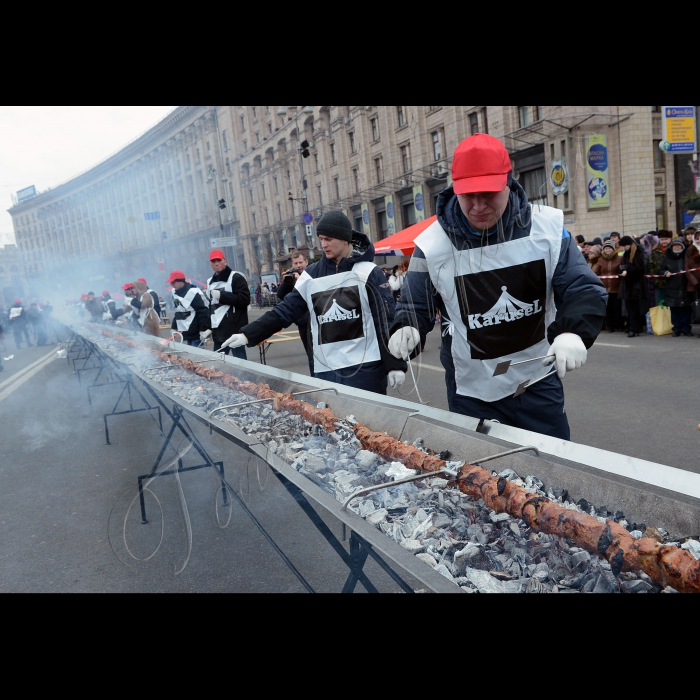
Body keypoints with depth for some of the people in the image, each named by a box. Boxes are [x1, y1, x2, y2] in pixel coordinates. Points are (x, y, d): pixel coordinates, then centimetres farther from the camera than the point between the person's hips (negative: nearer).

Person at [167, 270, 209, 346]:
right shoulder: (175, 293, 11)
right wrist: (174, 327, 19)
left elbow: (203, 311, -19)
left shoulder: (193, 293, -17)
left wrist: (204, 330, -21)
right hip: (186, 333, 9)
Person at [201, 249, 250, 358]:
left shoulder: (236, 278, -3)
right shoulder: (210, 282, 19)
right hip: (218, 332, 7)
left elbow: (244, 299, -14)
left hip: (235, 331, -7)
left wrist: (221, 295, -15)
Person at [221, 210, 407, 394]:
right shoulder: (312, 275, 7)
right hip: (326, 370, 4)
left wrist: (395, 364, -8)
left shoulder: (367, 272, -4)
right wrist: (247, 334, -1)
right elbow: (286, 310, 7)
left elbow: (387, 320, -5)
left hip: (366, 368, -3)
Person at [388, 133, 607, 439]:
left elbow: (583, 289, -8)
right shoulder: (433, 243, -10)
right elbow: (415, 308, 1)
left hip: (538, 382, 1)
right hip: (472, 391, 0)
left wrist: (573, 332, -29)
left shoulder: (547, 227, -9)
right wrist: (406, 330, -23)